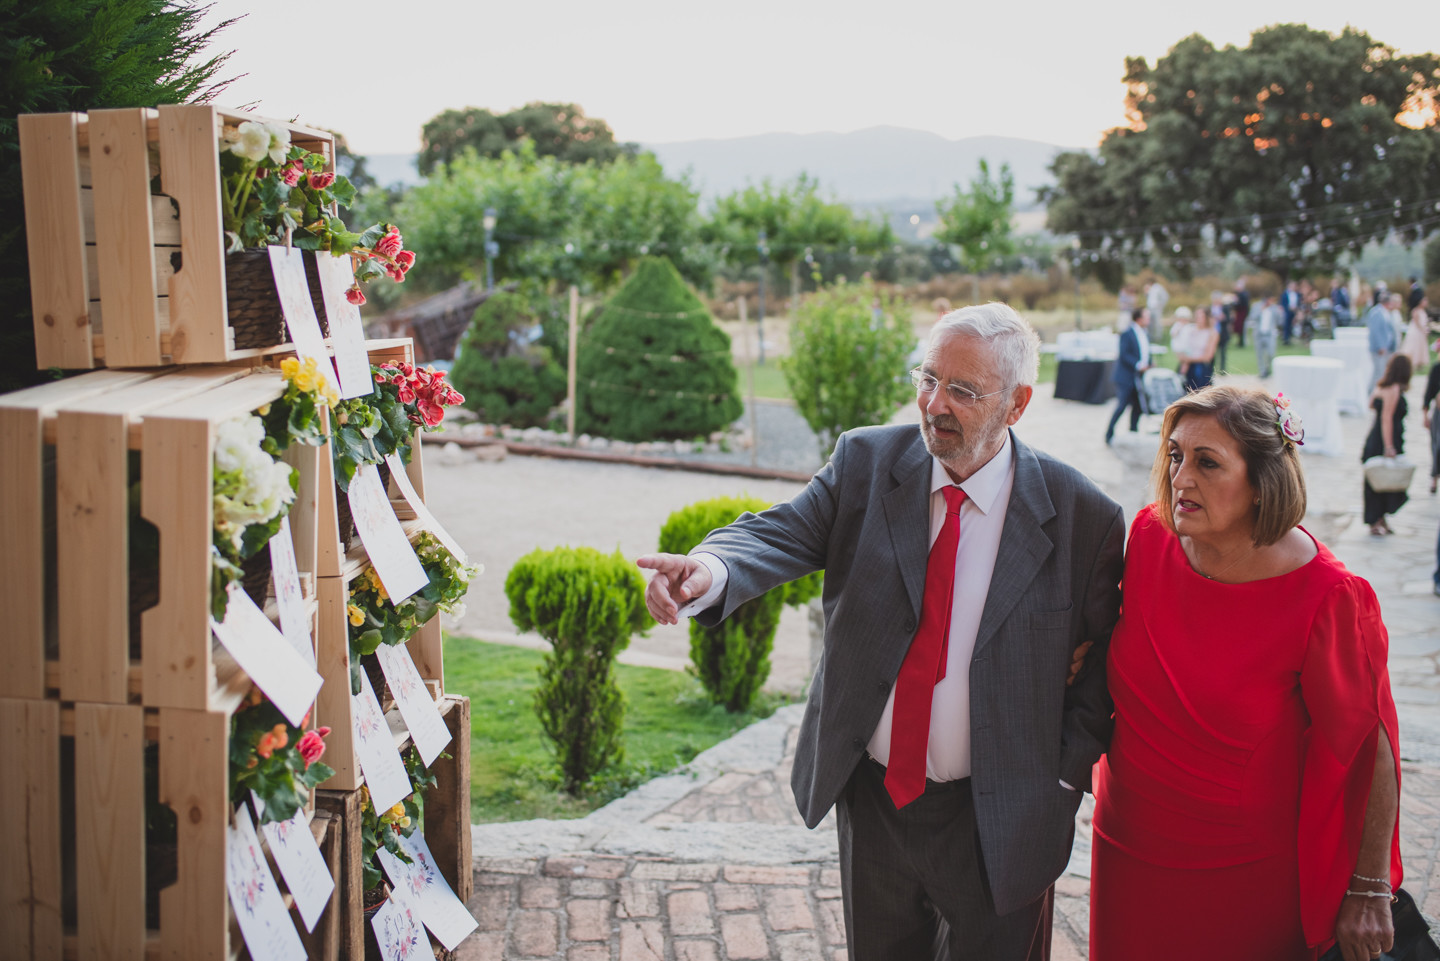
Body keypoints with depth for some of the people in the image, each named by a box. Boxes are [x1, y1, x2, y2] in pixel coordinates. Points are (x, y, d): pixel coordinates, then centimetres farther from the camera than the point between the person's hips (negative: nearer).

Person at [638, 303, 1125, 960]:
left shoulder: (1081, 516, -12)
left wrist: (1064, 781, -10)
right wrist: (710, 571, -40)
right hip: (872, 793, 3)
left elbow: (1099, 661, -5)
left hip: (995, 820, -2)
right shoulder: (865, 462, -6)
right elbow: (782, 533, -18)